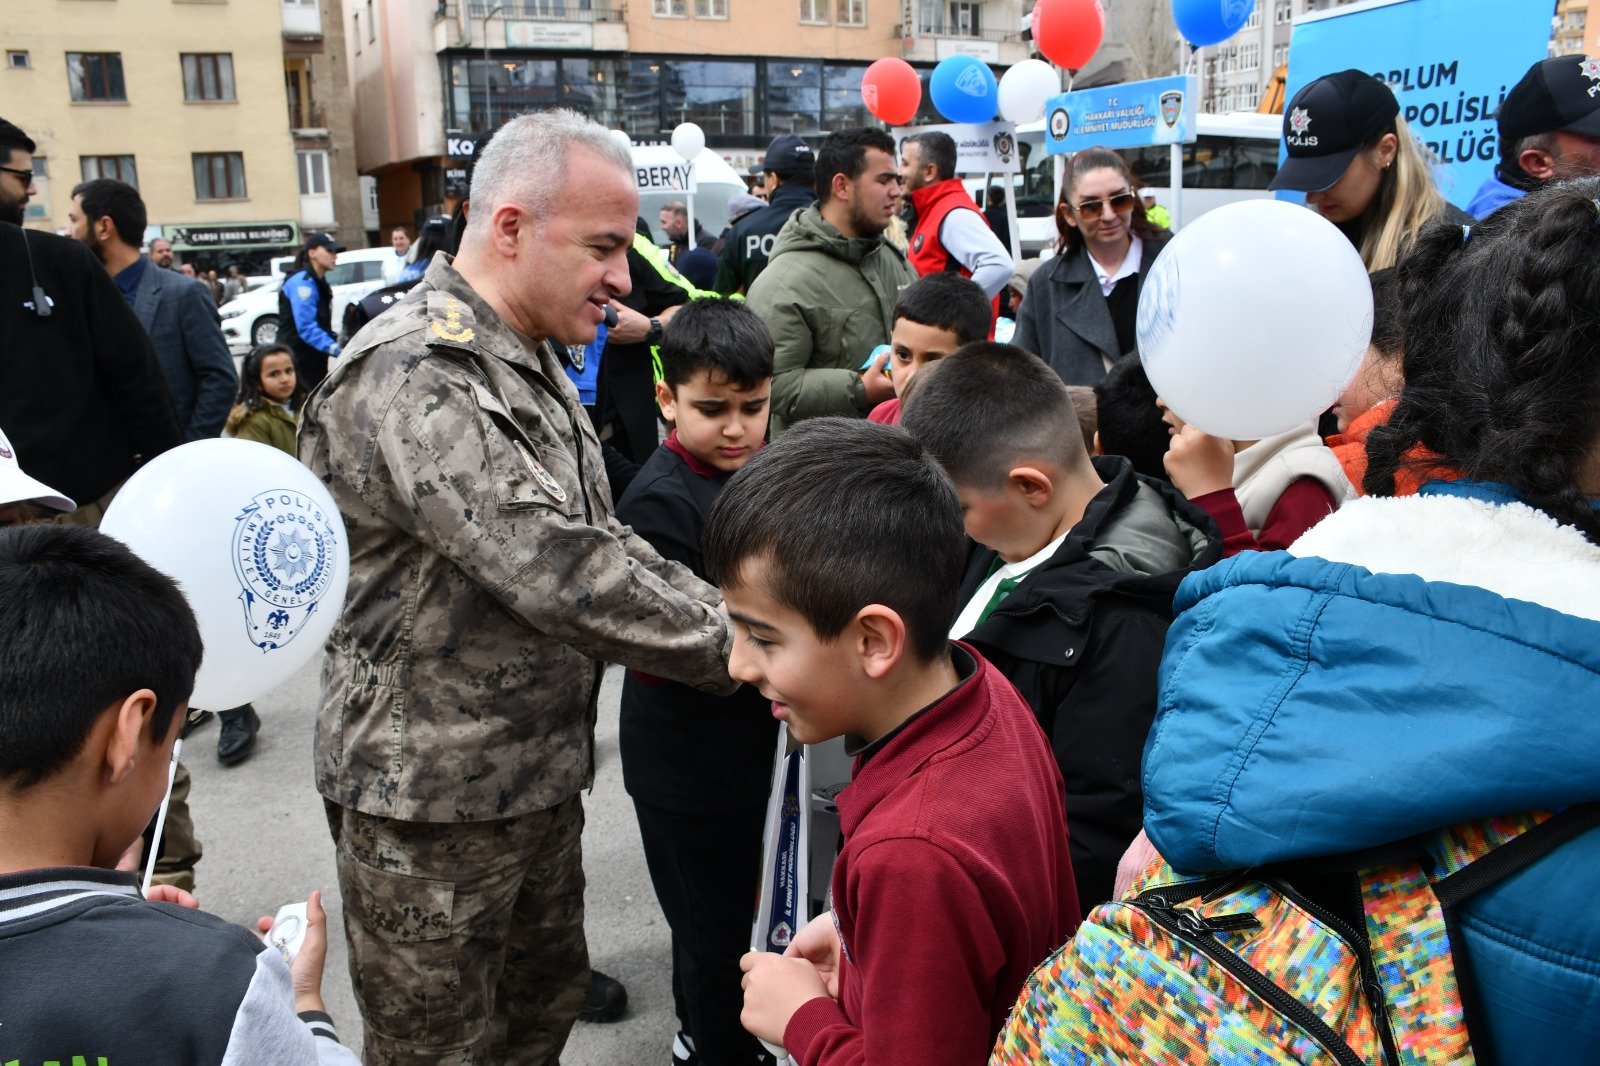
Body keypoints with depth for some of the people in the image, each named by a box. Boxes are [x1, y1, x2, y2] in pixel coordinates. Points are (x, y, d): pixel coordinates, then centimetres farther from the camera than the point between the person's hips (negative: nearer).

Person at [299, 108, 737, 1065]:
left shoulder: (532, 361, 9)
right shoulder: (416, 378, -25)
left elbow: (600, 542, 11)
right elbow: (557, 572, -32)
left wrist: (734, 617, -2)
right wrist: (741, 647, -24)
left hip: (540, 775, 9)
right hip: (433, 804, -8)